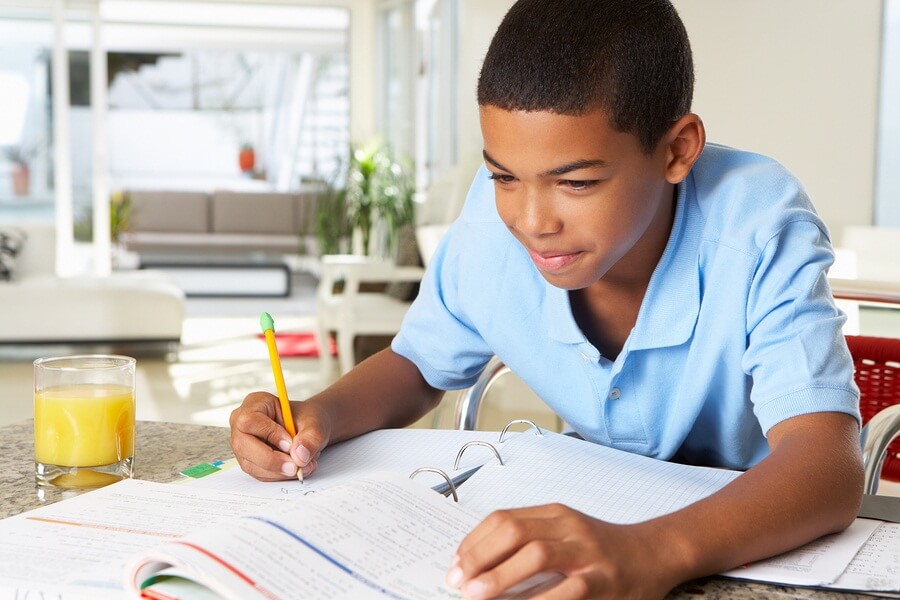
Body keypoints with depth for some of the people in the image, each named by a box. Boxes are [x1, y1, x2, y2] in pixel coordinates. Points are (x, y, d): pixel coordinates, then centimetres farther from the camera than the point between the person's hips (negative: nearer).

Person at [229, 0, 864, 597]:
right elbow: (417, 366, 3)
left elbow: (829, 466, -38)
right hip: (594, 516, 3)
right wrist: (318, 417, -19)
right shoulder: (492, 223, -15)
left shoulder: (761, 234, -26)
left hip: (774, 539, -3)